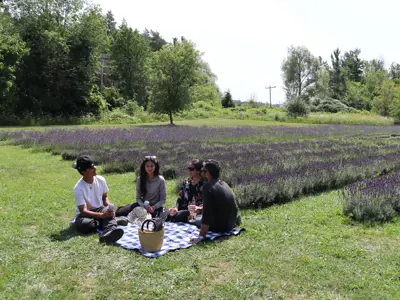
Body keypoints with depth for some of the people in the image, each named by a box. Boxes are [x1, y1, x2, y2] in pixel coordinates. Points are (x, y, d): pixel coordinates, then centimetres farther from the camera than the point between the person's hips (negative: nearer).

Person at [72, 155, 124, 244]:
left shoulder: (101, 180, -6)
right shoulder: (78, 188, -20)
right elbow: (83, 211, -24)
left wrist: (109, 207, -15)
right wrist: (102, 215, -37)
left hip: (99, 210, 3)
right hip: (85, 214, -3)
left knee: (109, 210, -33)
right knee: (84, 224, -38)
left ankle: (110, 231, -61)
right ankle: (111, 222, -16)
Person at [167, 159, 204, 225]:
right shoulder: (186, 182, 15)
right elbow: (180, 199, 13)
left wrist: (198, 209, -26)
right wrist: (176, 208, -5)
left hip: (198, 214, -4)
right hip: (184, 211, 4)